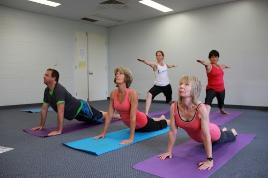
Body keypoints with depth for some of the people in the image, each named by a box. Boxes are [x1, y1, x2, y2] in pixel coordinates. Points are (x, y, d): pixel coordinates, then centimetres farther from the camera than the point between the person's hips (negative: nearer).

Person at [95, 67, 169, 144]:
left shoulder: (132, 93, -35)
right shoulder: (113, 93, -18)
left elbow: (133, 117, -36)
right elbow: (109, 114, -12)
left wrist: (131, 138, -36)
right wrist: (103, 133, -11)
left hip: (142, 122, -5)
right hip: (132, 124, 5)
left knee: (159, 125, 28)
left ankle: (167, 121, 61)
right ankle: (160, 118, 67)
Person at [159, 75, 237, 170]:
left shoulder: (201, 108, -42)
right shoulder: (174, 107, -31)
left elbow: (206, 135, -37)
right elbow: (172, 131, -21)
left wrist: (209, 160, -35)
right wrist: (169, 151, -15)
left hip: (212, 133, -4)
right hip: (197, 137, 5)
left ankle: (232, 132, 64)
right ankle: (223, 130, 66)